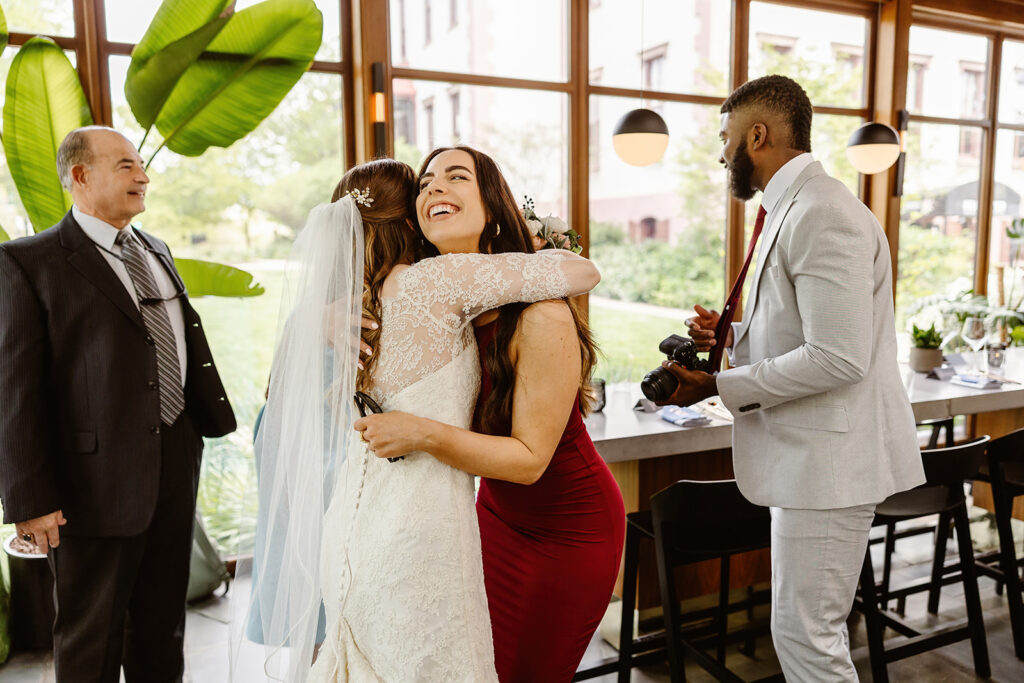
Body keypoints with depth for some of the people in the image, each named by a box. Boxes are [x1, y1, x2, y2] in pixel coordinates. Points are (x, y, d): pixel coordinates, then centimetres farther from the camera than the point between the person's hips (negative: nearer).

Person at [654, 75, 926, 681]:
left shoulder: (821, 214, -20)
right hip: (811, 453, 10)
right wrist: (733, 335, 6)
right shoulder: (797, 207, 15)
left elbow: (838, 358, -25)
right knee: (816, 629, 21)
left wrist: (718, 385, -19)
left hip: (829, 456, -10)